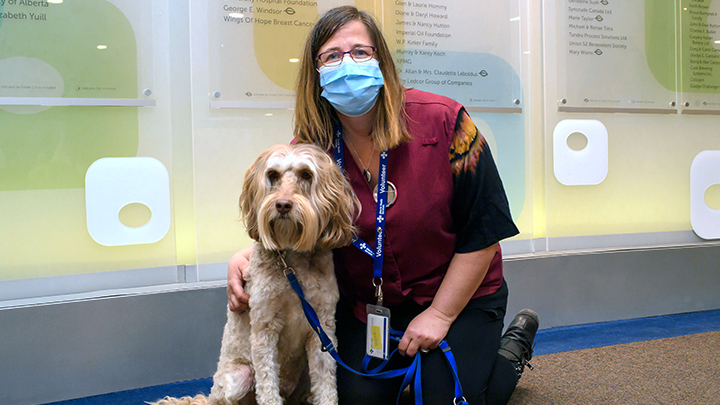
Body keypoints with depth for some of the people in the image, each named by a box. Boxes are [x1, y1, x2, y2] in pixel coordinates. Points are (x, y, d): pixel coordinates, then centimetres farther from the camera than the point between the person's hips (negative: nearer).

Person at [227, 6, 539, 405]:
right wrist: (244, 256, -20)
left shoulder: (443, 121, -19)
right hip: (365, 299, 3)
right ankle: (404, 359, 28)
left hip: (458, 292, -2)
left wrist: (440, 315, -15)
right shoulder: (308, 149, -10)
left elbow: (483, 230, -16)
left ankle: (512, 347, 21)